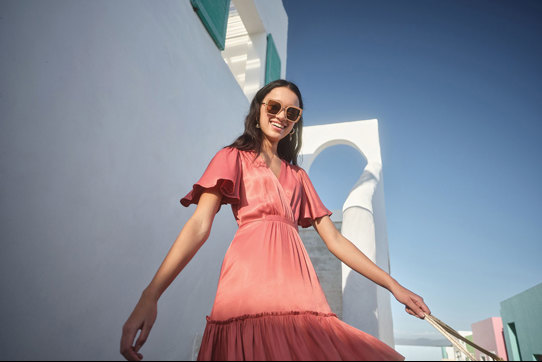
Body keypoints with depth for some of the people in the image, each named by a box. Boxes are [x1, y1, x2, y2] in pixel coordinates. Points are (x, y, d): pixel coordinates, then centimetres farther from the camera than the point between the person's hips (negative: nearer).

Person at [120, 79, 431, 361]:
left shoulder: (298, 175, 25)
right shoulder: (233, 157, 13)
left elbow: (334, 239, 19)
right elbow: (199, 225, -2)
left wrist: (392, 284, 13)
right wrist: (150, 296, -14)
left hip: (297, 287, 4)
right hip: (250, 281, -3)